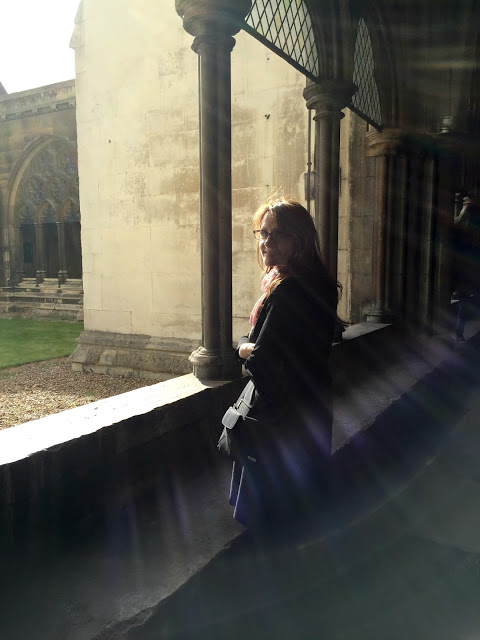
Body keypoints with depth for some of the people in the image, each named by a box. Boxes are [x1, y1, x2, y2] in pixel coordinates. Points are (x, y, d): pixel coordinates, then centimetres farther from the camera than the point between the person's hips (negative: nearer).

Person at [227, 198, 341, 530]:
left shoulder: (287, 290, -26)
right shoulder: (319, 285, 6)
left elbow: (259, 362, -25)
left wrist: (246, 348, -6)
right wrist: (252, 347, -6)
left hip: (280, 417, -10)